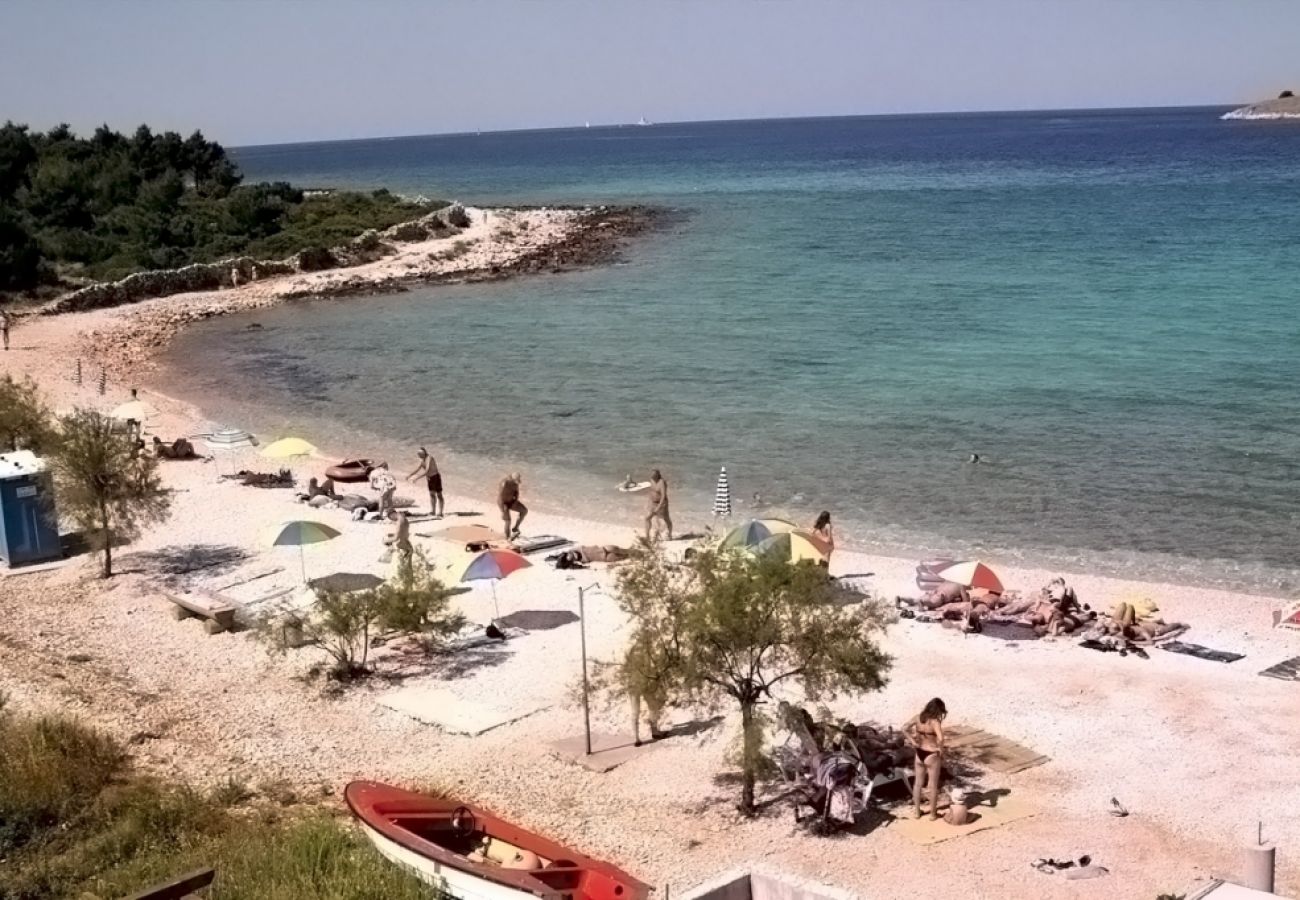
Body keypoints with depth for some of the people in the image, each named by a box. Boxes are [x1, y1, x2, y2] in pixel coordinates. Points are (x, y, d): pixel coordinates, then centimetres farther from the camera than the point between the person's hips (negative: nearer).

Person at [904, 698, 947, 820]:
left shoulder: (919, 718, -3)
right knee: (933, 785, 11)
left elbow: (904, 728, 1)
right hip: (932, 756, -6)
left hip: (919, 754, 6)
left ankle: (917, 812, 29)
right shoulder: (934, 722, -22)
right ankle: (933, 813, 22)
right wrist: (940, 749, -19)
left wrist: (912, 741, 2)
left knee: (918, 783, 19)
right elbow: (940, 738, -36)